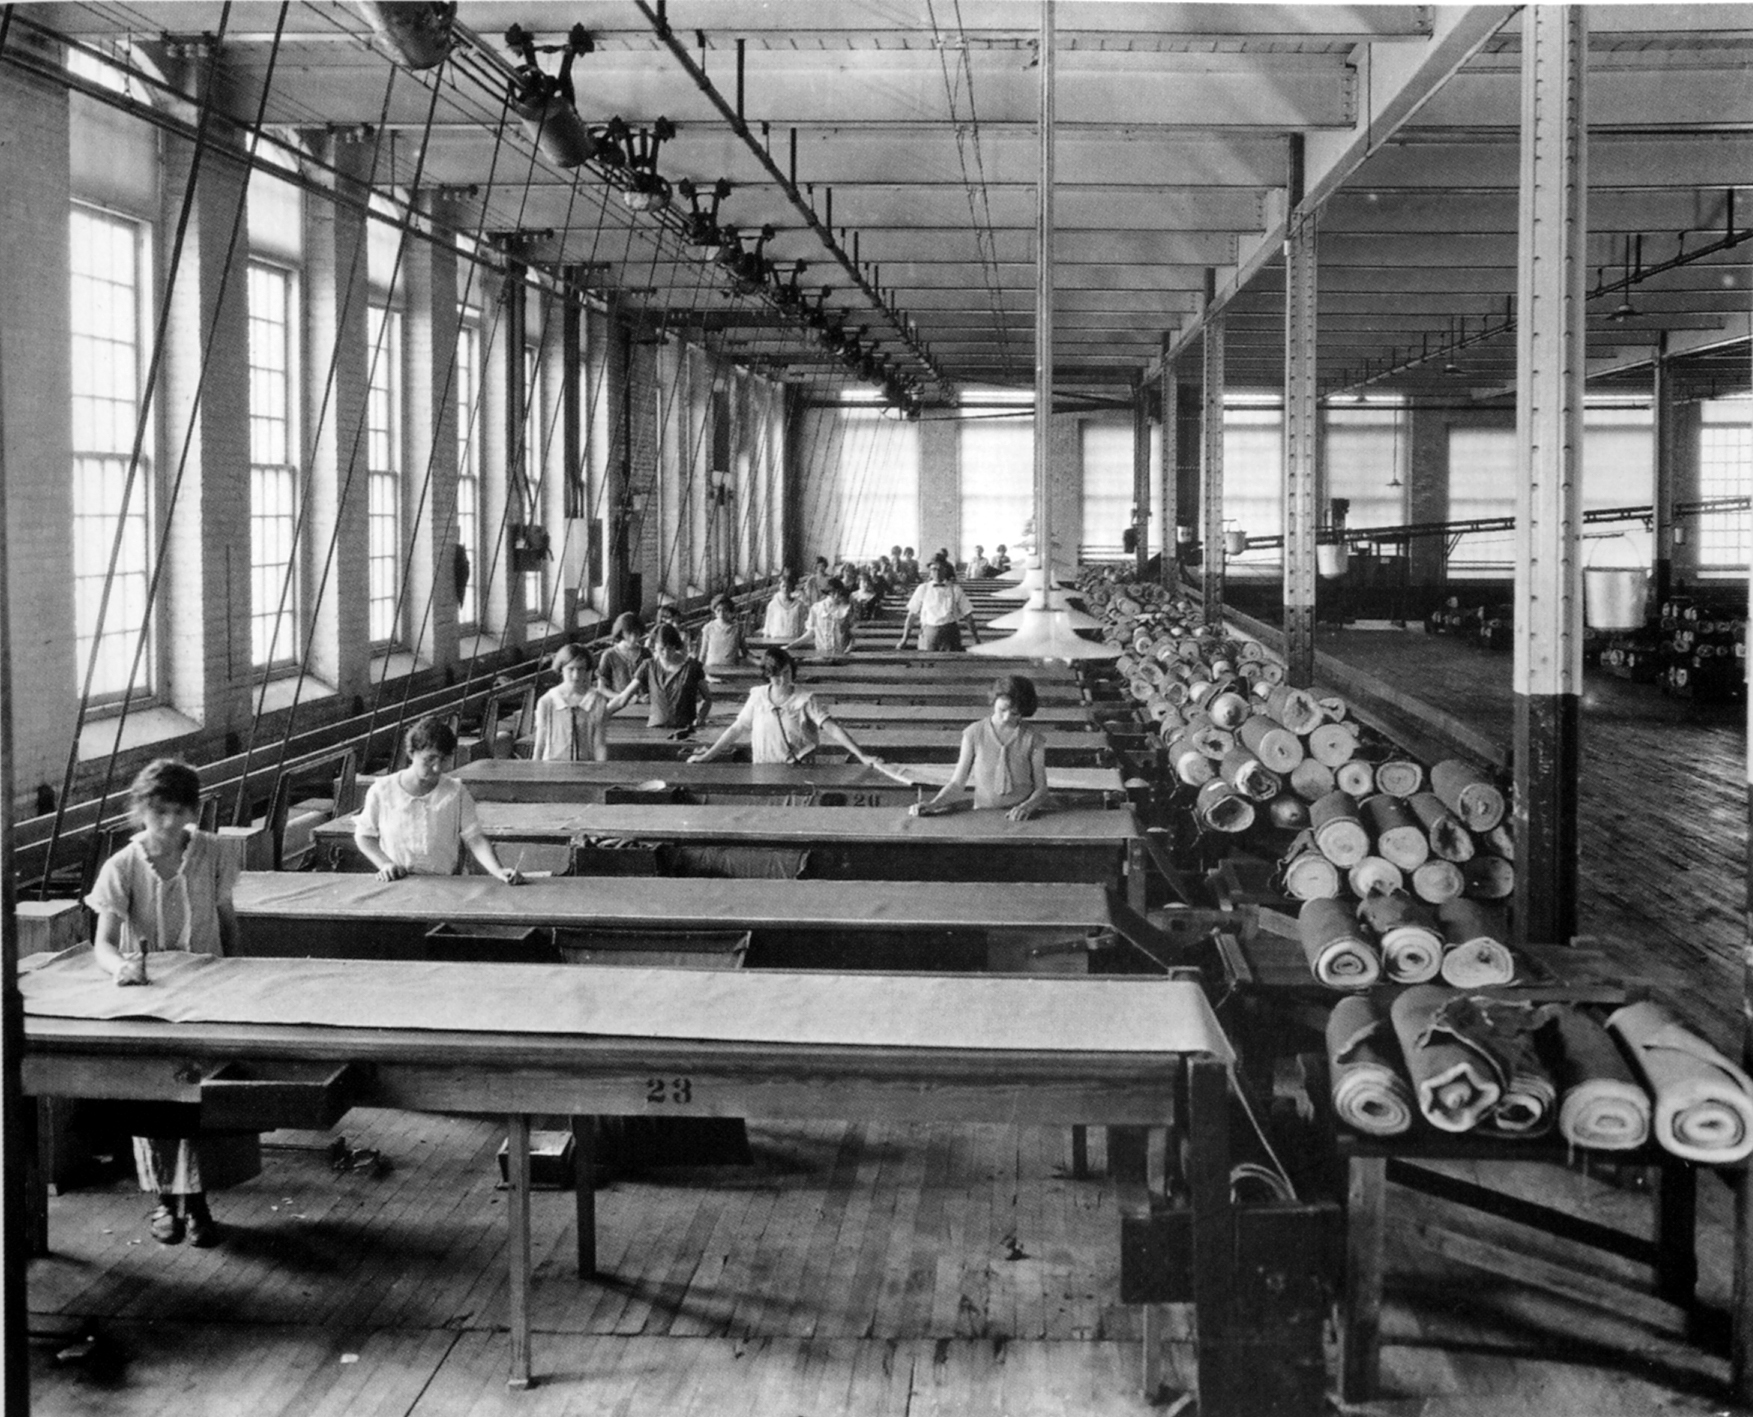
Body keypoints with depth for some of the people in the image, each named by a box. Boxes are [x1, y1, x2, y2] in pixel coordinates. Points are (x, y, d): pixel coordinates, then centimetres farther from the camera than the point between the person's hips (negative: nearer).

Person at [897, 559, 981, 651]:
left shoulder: (955, 590, 7)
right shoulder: (923, 589, 8)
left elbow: (967, 614, 7)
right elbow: (912, 614, 10)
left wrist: (977, 640, 3)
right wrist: (904, 639, 8)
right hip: (929, 632, 0)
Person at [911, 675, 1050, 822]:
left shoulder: (1032, 739, 2)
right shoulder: (974, 734, 3)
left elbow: (1041, 789, 4)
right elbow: (956, 783, 5)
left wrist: (1027, 807, -17)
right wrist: (932, 804, -12)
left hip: (1018, 818, -1)